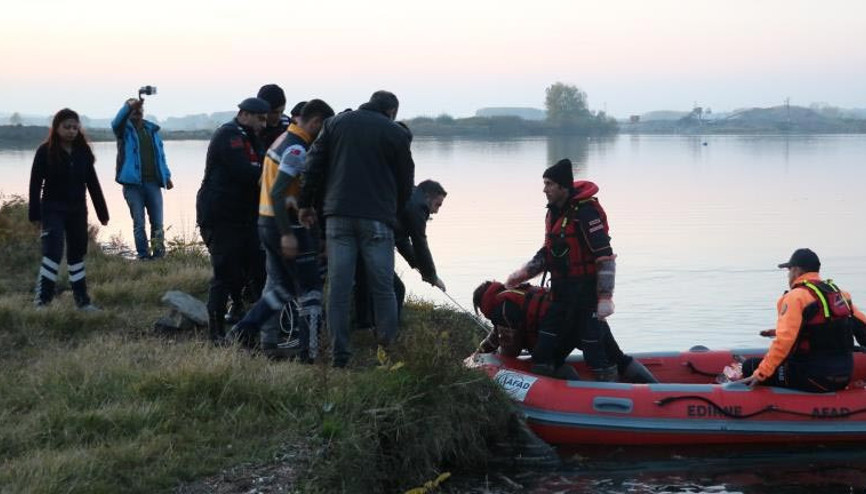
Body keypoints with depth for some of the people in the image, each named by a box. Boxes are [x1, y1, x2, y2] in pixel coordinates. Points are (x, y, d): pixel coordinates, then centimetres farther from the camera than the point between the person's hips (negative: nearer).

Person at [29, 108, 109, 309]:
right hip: (53, 210, -5)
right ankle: (42, 300, -12)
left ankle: (82, 300, 18)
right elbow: (35, 184, -7)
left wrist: (102, 212, 8)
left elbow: (93, 183, 7)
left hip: (78, 210, 5)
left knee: (77, 253, 11)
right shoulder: (45, 151, -9)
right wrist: (35, 214, -9)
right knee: (53, 253, -14)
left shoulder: (83, 151, 3)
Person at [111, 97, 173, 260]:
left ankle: (158, 255, 4)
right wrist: (130, 105, -39)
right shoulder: (124, 129, 3)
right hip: (133, 183, -3)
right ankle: (144, 256, 3)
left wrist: (166, 176, 13)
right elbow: (118, 121, -21)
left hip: (153, 182, 3)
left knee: (157, 222, -1)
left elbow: (160, 154, 20)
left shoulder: (152, 129, 16)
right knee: (139, 223, -1)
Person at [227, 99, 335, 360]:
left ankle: (243, 331, 14)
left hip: (267, 223, 9)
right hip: (288, 226, -9)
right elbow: (277, 193, -25)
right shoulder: (297, 150, -17)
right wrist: (287, 234, -25)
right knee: (310, 289, -1)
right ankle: (309, 352, -1)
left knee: (280, 286, 19)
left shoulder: (282, 140, 13)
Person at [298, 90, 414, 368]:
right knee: (383, 288, 4)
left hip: (338, 215, 3)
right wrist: (392, 211, 24)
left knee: (338, 288, 3)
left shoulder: (335, 124, 12)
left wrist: (306, 203, 14)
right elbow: (405, 183, 8)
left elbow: (314, 165, 8)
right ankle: (389, 348, 4)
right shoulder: (395, 133, 4)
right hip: (377, 219, -3)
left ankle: (340, 355, 2)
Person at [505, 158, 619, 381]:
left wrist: (605, 297, -24)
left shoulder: (586, 212, -18)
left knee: (592, 339, -6)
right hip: (561, 290, 9)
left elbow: (605, 257, -21)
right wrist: (523, 274, 16)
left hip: (585, 289, -9)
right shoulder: (553, 213, 11)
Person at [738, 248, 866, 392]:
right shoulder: (839, 293, 12)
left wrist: (760, 374, -17)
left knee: (750, 367, 3)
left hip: (813, 380, -8)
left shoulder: (796, 297, -11)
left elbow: (784, 341, -21)